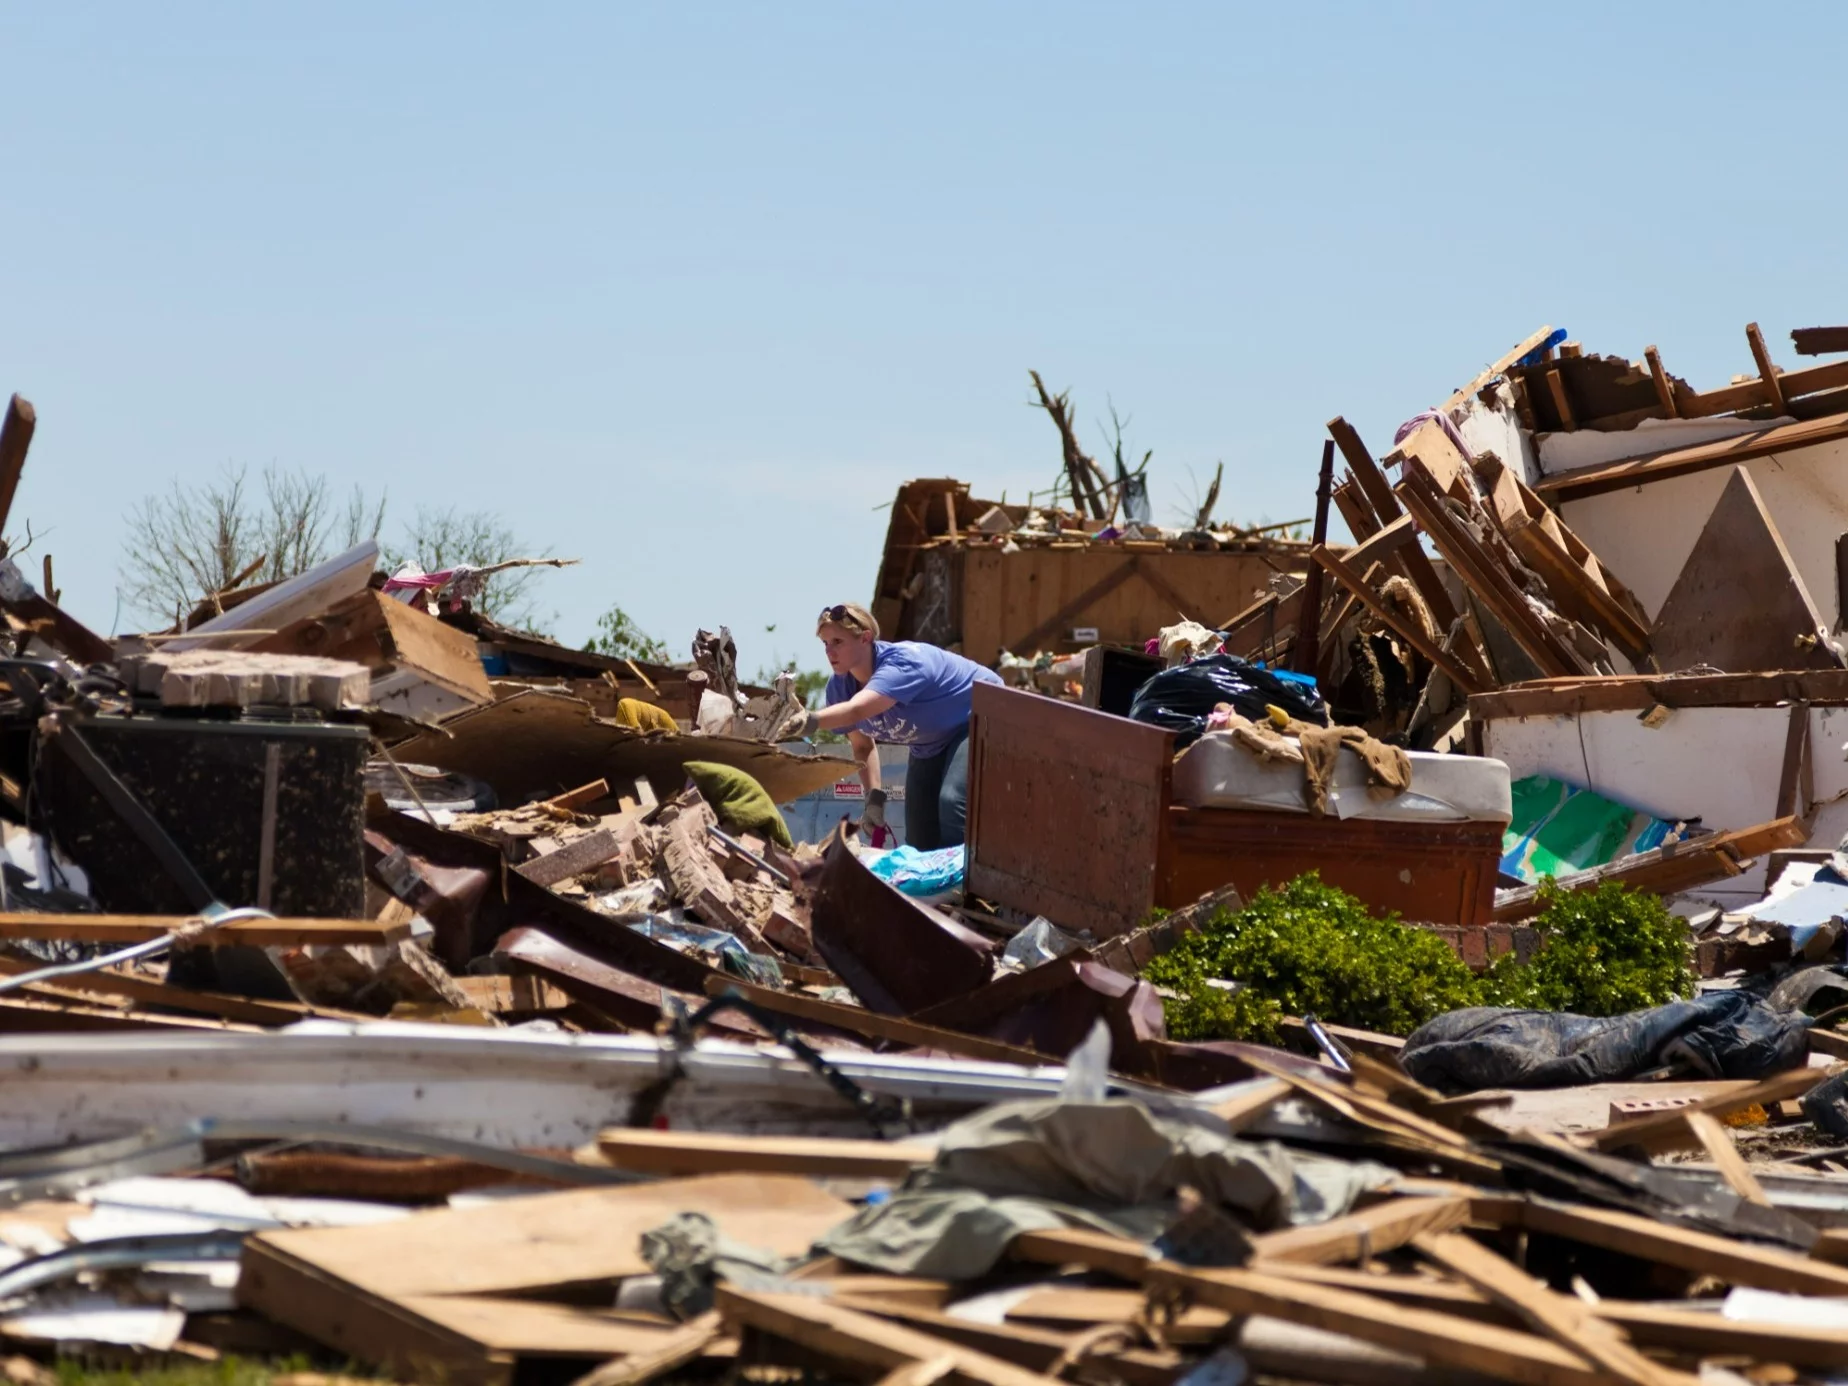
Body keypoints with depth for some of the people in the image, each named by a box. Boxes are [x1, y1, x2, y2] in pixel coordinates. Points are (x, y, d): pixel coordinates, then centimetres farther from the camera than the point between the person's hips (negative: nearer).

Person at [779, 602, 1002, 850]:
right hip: (931, 744, 8)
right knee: (920, 836, 3)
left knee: (952, 802, -30)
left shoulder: (902, 663, -38)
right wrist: (874, 795, -15)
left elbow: (856, 710, -57)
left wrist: (811, 721, -74)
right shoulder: (840, 687, -14)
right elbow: (863, 745, 1)